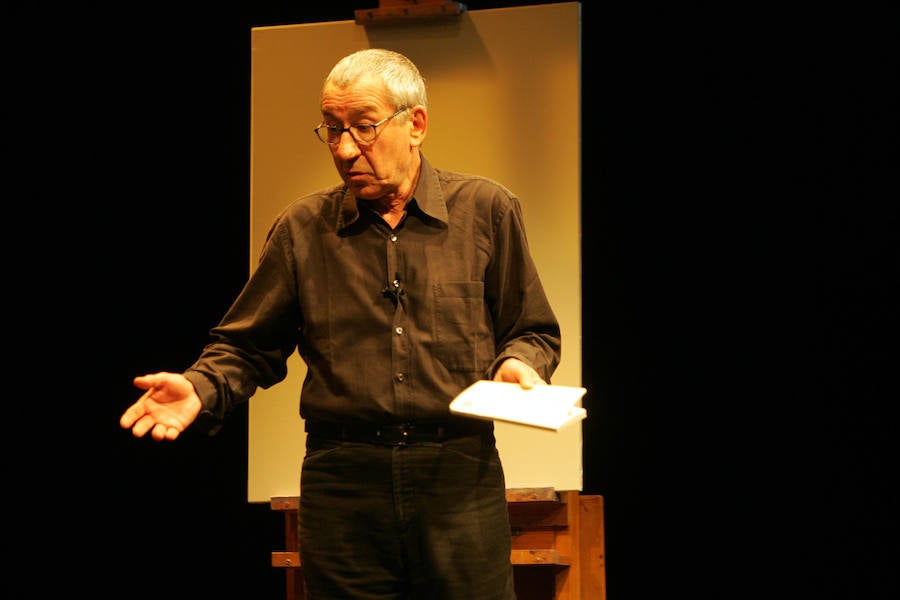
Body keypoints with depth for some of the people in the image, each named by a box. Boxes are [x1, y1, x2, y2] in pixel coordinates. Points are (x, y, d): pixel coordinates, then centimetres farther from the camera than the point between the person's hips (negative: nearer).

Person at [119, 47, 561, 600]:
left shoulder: (486, 210, 5)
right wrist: (200, 387, -9)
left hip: (461, 477, -1)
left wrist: (517, 364, -10)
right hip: (342, 484, 1)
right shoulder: (302, 228, 7)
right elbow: (249, 346, 11)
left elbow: (532, 331, 12)